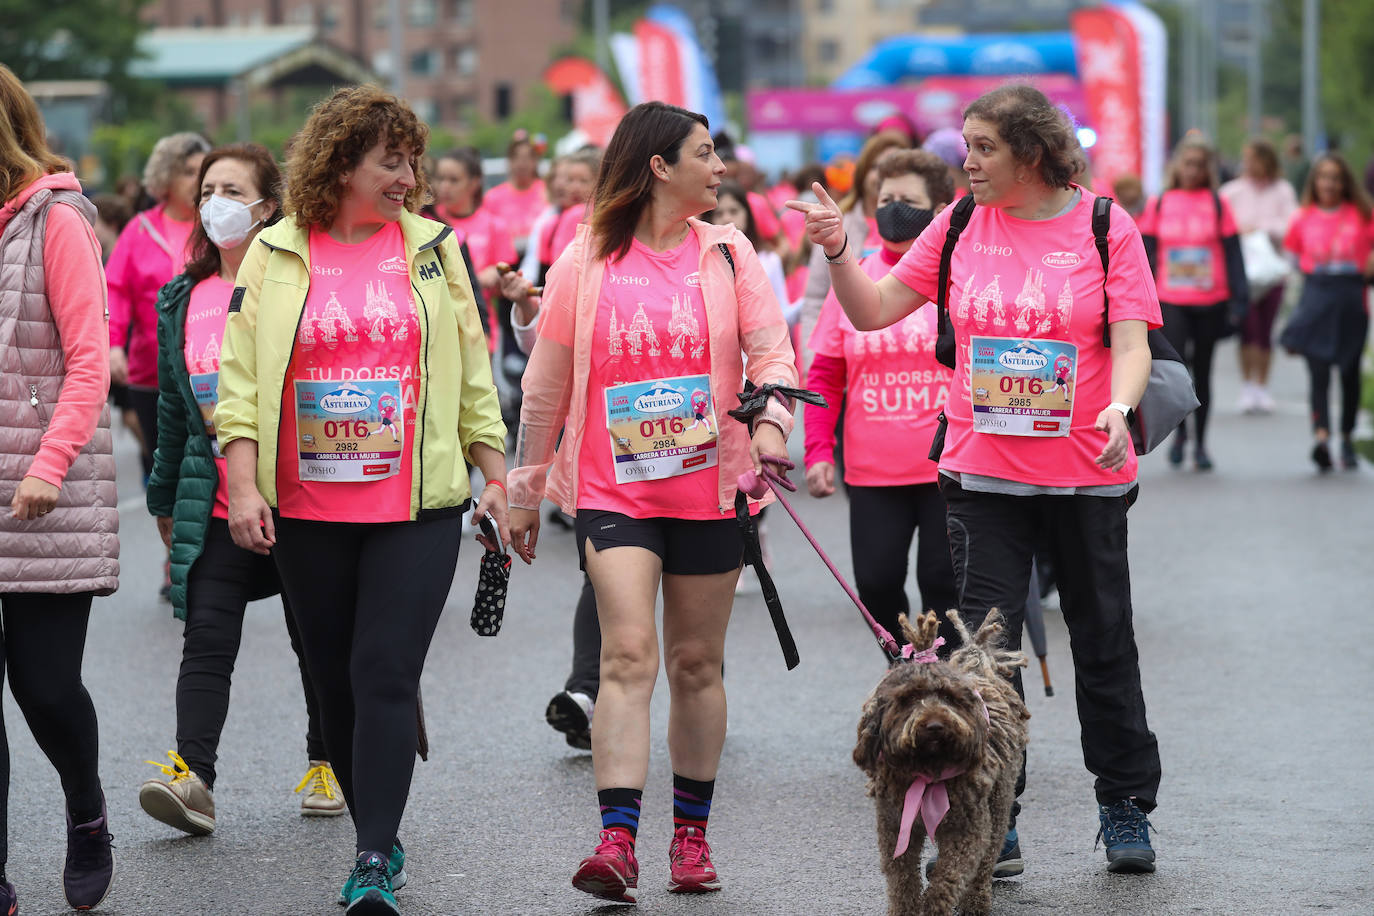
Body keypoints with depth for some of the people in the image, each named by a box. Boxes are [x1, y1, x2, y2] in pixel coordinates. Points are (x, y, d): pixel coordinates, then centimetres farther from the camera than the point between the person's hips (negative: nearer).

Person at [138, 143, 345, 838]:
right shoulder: (183, 300, 11)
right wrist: (165, 501, 21)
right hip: (214, 506, 3)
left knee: (316, 639, 10)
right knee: (207, 642, -10)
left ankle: (326, 764, 26)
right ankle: (192, 778, -20)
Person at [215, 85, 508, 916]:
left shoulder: (433, 249, 6)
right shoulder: (275, 256, 3)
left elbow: (474, 371, 12)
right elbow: (240, 380, 2)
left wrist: (495, 475, 10)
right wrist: (243, 487, -8)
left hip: (418, 505, -1)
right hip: (306, 511, 1)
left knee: (387, 674, -11)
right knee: (337, 682, 8)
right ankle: (379, 839, 22)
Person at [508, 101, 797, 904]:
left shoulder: (728, 253, 5)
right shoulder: (587, 260, 1)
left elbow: (771, 352, 0)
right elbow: (547, 382, 7)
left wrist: (769, 423, -20)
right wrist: (527, 486, 10)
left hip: (709, 490, 2)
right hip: (613, 492, -2)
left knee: (697, 663, 9)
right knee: (629, 655, -14)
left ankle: (692, 835, 21)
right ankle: (618, 841, -19)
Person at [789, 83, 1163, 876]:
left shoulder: (1105, 227, -4)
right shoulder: (962, 225, 4)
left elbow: (1131, 342, -9)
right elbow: (874, 311, 7)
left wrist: (1120, 407, -29)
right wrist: (838, 250, -9)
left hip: (1085, 473, -2)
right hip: (984, 473, 2)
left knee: (1104, 640, 9)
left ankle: (1127, 808, 22)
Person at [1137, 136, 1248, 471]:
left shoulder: (1217, 205, 4)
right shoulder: (1158, 205, 6)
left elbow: (1232, 254, 5)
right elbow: (1146, 253, 10)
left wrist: (1238, 299, -1)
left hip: (1210, 303, 0)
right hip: (1171, 301, 0)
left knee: (1202, 373, 7)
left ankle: (1200, 443, 21)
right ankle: (1180, 430, 8)